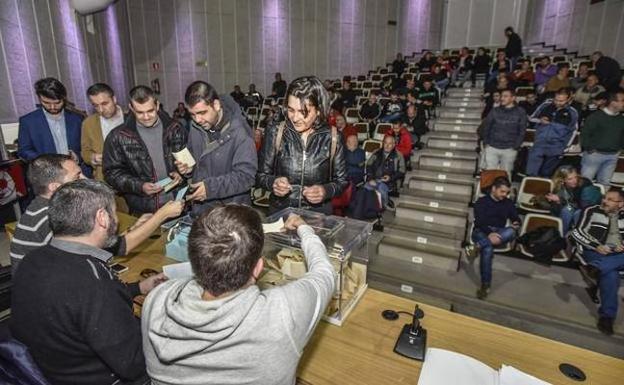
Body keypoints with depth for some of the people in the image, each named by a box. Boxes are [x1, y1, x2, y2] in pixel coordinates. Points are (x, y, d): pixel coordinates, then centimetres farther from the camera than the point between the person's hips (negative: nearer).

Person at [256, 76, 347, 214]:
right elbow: (261, 175, 2)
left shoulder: (331, 136, -5)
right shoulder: (275, 131, -4)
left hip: (319, 214, 0)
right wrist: (273, 182, -19)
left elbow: (341, 180, 4)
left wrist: (326, 191, -15)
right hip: (280, 212, 1)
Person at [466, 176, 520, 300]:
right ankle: (485, 285, -34)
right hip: (482, 232, -4)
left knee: (511, 232, -34)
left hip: (499, 233, 4)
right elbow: (479, 221, -11)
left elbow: (516, 218, 13)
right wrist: (489, 233, -29)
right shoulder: (482, 201, 1)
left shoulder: (508, 203, 14)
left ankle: (478, 246, -43)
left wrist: (516, 224, -13)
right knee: (487, 249, -38)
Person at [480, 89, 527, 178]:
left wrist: (515, 147, -6)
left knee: (506, 173, 7)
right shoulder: (495, 111, 5)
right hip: (492, 148, 1)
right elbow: (485, 126, 8)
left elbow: (522, 131, 1)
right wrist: (486, 142, 2)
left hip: (509, 149, -1)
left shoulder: (520, 113, 1)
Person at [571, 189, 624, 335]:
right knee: (611, 274, -33)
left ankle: (595, 268, -44)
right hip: (595, 252, -4)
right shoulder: (592, 211, 6)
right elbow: (577, 233, -2)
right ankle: (607, 315, -25)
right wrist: (596, 246, -15)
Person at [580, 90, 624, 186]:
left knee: (605, 182, 13)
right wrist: (589, 149, -12)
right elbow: (585, 133, -10)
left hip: (613, 156, 5)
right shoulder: (596, 116, -9)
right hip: (595, 154, -5)